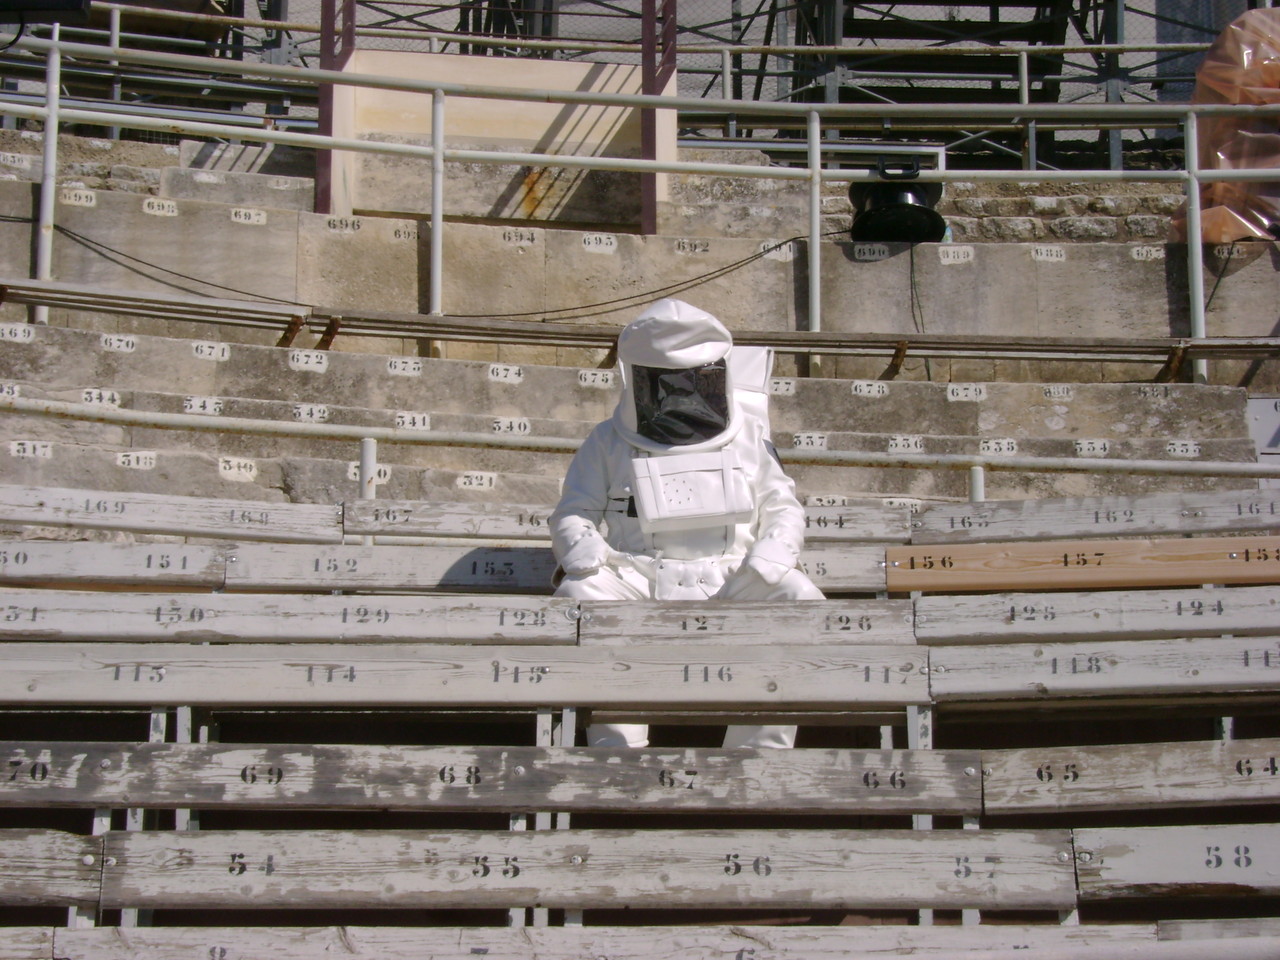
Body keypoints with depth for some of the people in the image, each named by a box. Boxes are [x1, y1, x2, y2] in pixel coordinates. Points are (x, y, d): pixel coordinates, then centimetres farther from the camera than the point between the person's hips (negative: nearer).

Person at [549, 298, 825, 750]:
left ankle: (758, 752, -25)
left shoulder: (750, 436, 17)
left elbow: (783, 509, 15)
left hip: (728, 579, 1)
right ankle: (618, 750, -32)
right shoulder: (608, 442, 15)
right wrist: (584, 550, -14)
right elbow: (572, 513, 12)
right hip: (637, 578, -1)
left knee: (801, 600, -27)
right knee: (579, 595, -32)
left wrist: (766, 562, -8)